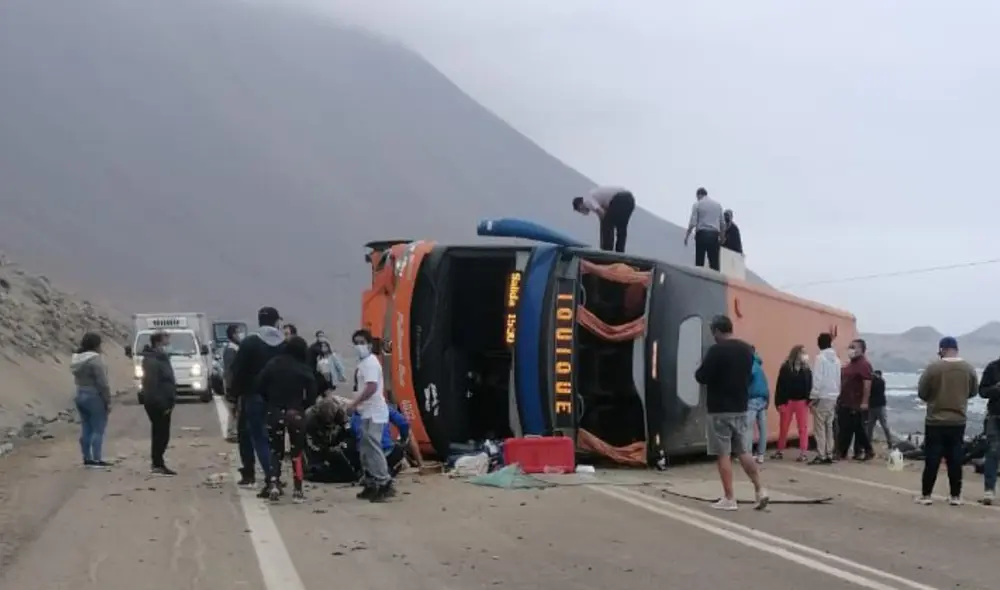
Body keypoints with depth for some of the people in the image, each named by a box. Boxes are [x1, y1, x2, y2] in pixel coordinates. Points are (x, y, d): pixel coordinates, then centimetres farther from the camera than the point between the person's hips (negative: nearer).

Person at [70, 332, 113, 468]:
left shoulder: (76, 359, 10)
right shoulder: (95, 360, -18)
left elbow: (78, 380, 12)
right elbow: (102, 384, -19)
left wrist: (83, 391, 14)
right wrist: (108, 401, -14)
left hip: (80, 396, 9)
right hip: (95, 398, -9)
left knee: (86, 429, 12)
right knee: (98, 429, -3)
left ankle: (87, 458, 15)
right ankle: (96, 459, -4)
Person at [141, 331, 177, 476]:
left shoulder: (160, 358, 16)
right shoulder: (153, 361, -17)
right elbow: (152, 384, -24)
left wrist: (169, 401, 15)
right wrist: (163, 403, -24)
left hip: (160, 403, 10)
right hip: (158, 404, -10)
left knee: (159, 434, 14)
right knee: (161, 434, -6)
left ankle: (157, 463, 20)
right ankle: (157, 465, -2)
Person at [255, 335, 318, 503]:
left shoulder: (272, 364, -1)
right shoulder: (305, 370, -5)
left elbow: (259, 386, -3)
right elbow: (312, 394, -8)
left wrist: (271, 402, 10)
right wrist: (302, 406, 9)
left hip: (275, 412, 1)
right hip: (296, 413, -1)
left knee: (275, 450, 12)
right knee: (297, 452, 7)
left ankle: (273, 484, -5)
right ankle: (297, 490, 4)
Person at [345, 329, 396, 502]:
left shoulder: (370, 362, -14)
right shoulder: (363, 363, 17)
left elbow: (371, 388, -25)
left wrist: (354, 403, -22)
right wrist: (356, 404, 13)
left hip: (374, 413, -11)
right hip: (368, 413, 11)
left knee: (373, 449, -12)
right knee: (366, 450, 13)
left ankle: (385, 485, -9)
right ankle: (372, 485, 19)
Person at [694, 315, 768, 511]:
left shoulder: (716, 350, -16)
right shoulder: (747, 349, 8)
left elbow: (701, 377, -16)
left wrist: (704, 367, 4)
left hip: (720, 410, -7)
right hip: (741, 408, 7)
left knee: (723, 454, -1)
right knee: (743, 452, 14)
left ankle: (729, 499, -1)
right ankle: (760, 490, 8)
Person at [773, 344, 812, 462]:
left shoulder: (806, 369, 5)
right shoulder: (785, 368, -3)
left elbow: (810, 386, 1)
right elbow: (780, 386, -5)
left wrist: (810, 401, -8)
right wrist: (779, 402, -10)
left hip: (802, 401, 1)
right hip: (787, 401, -1)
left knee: (803, 427, 1)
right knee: (783, 427, 8)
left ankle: (803, 453, 4)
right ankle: (780, 451, 20)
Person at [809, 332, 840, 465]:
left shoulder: (820, 357, -10)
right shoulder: (836, 359, 10)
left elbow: (817, 379, -15)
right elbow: (838, 380, 12)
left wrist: (813, 397, -11)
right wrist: (837, 394, 17)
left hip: (822, 397, -7)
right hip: (833, 397, 7)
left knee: (820, 427, -4)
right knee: (829, 427, 11)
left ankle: (821, 456, -7)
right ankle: (829, 455, 11)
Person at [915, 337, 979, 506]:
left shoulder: (933, 368, -12)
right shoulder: (968, 369, -1)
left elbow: (921, 393, -5)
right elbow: (974, 391, 12)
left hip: (935, 421, -3)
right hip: (958, 421, 3)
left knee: (932, 460, 2)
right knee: (955, 460, 9)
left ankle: (926, 495, 5)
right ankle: (955, 496, 11)